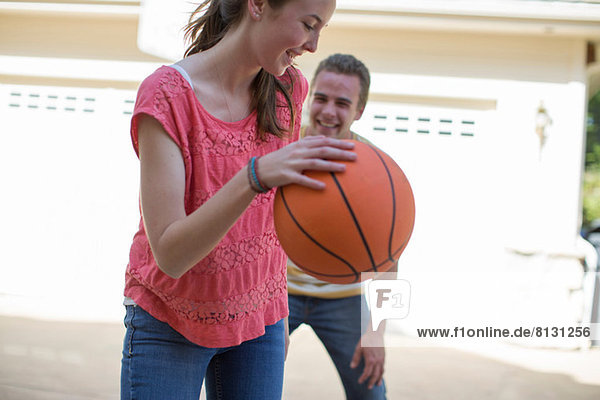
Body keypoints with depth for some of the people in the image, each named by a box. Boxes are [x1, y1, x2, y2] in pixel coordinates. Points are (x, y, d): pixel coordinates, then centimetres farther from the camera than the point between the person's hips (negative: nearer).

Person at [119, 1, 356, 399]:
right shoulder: (166, 95, -20)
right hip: (169, 323, -4)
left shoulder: (288, 89, -4)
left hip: (259, 321, 4)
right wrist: (257, 175, -41)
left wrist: (279, 311, 13)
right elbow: (169, 254, -28)